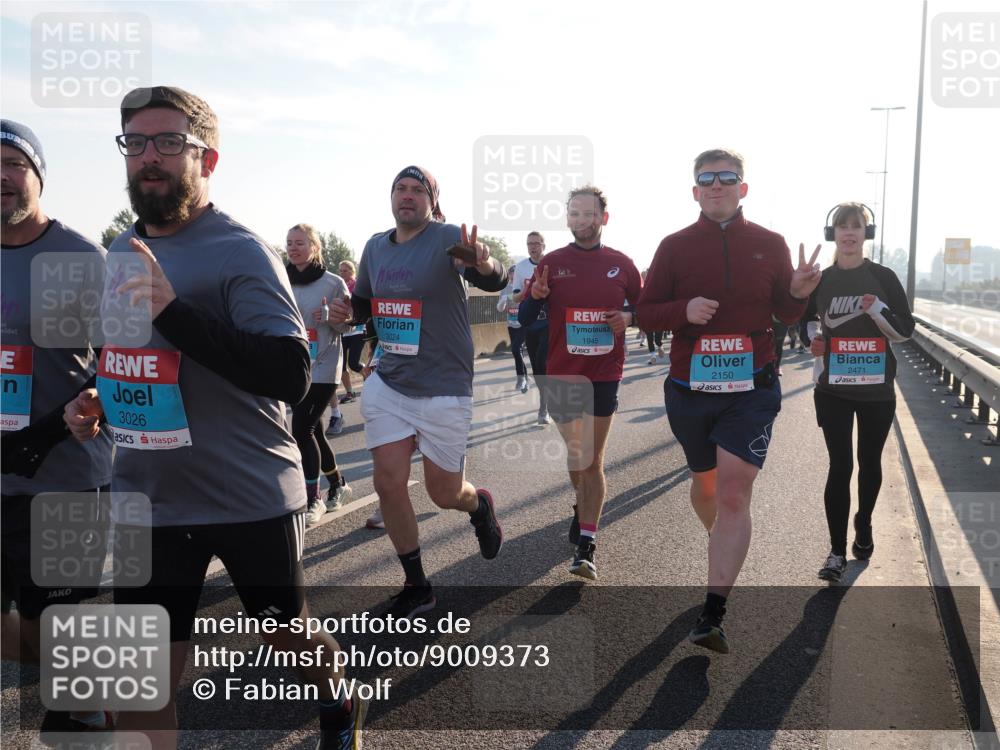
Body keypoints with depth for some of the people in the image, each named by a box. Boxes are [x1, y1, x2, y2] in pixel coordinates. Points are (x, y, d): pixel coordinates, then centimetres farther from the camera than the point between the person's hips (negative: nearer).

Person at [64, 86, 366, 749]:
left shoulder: (241, 253, -13)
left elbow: (291, 377, -25)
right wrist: (100, 401, 5)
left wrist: (172, 310, -32)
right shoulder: (122, 252, 10)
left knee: (293, 637, 17)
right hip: (147, 500, 5)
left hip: (254, 500, -5)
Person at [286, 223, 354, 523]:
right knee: (313, 431, 13)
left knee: (302, 430, -13)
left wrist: (329, 315, -21)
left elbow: (347, 324, -2)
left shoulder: (333, 283, -6)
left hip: (322, 368, -5)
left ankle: (313, 500, -1)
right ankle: (338, 484, 33)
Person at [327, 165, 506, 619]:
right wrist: (347, 313, -7)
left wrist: (483, 263, -55)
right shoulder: (376, 247, 4)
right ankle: (416, 587, 20)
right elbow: (364, 303, 17)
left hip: (444, 389, -5)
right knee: (389, 484, 1)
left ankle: (480, 505, 44)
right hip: (388, 385, 5)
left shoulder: (448, 238, -14)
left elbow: (495, 281, -31)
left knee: (444, 493, 5)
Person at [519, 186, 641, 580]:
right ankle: (583, 505, 43)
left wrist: (628, 317, -9)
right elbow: (525, 318, 3)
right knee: (575, 452, 15)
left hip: (604, 374, -1)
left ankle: (586, 546, 1)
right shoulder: (551, 263, 2)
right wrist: (535, 296, -19)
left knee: (592, 458, -1)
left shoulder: (622, 264, 3)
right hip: (561, 374, 1)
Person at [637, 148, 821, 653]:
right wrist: (684, 309, -18)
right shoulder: (675, 246, 1)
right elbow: (645, 312, 2)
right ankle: (722, 546, 50)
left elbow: (784, 314, 12)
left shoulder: (770, 245, 3)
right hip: (689, 388, 2)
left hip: (751, 389, -1)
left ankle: (712, 616, -10)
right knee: (704, 482, 19)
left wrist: (798, 294, -11)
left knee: (734, 496, -11)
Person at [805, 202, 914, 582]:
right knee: (840, 466, -3)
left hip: (877, 390, 0)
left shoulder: (883, 277, -2)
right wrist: (814, 342, 0)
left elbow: (905, 331, -4)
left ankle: (863, 527, 37)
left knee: (870, 463, 14)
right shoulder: (820, 280, 2)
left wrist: (876, 308, -21)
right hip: (834, 390, 0)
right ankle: (837, 550, 3)